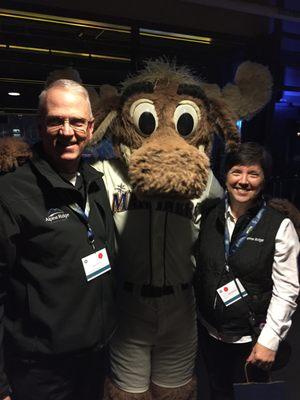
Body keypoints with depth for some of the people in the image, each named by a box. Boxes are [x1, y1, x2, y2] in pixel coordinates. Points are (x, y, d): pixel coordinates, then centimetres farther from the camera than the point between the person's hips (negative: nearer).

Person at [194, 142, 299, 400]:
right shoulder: (208, 216, -4)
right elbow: (197, 269, 4)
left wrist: (269, 340, -11)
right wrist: (194, 315, 5)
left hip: (252, 339, -3)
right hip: (210, 332, 3)